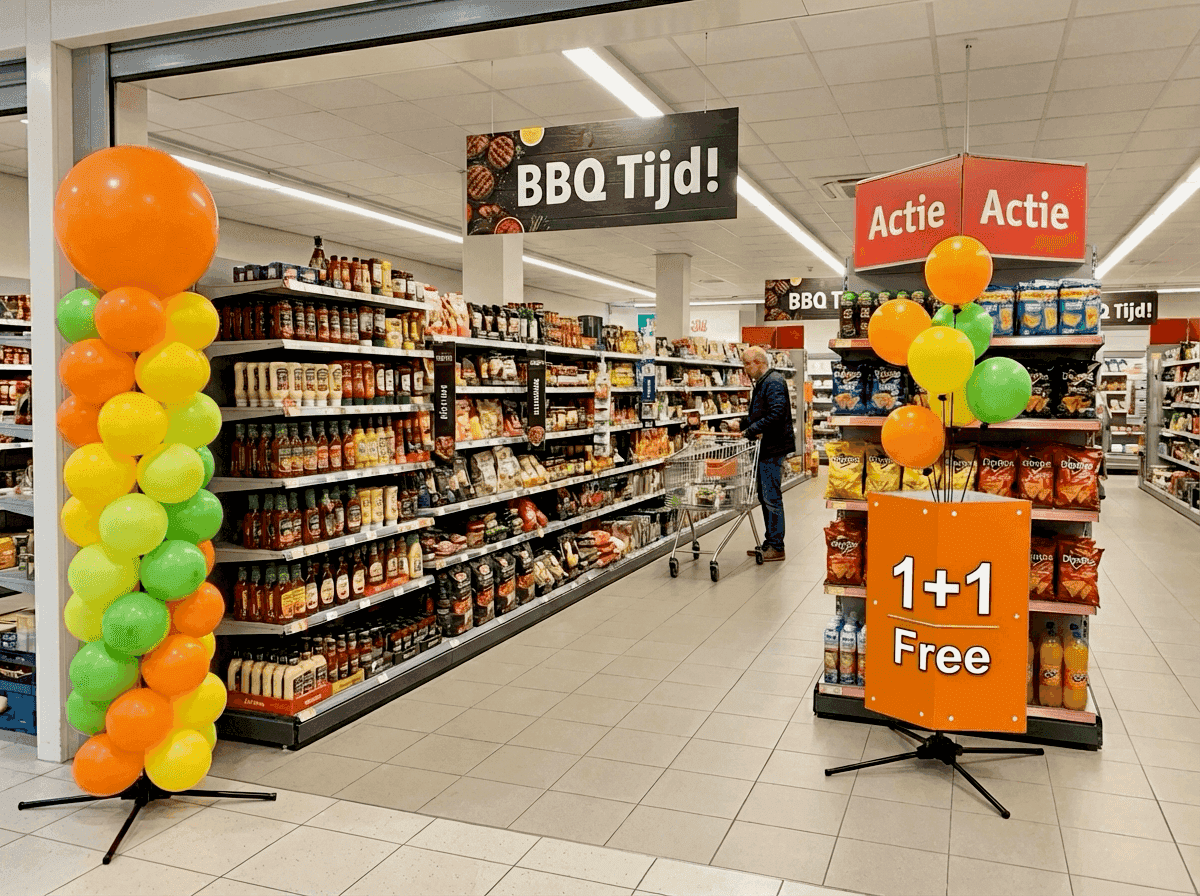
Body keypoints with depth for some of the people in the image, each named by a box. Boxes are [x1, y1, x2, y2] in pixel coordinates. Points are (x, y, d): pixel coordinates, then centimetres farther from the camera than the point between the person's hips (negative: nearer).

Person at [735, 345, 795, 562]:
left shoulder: (774, 382, -14)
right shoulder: (762, 382, 19)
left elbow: (776, 414, -24)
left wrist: (752, 430, -19)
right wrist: (742, 423, 11)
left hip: (773, 447, -11)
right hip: (765, 448, 11)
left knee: (772, 497, -7)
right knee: (765, 497, 14)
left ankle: (776, 547, -1)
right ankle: (770, 543, 23)